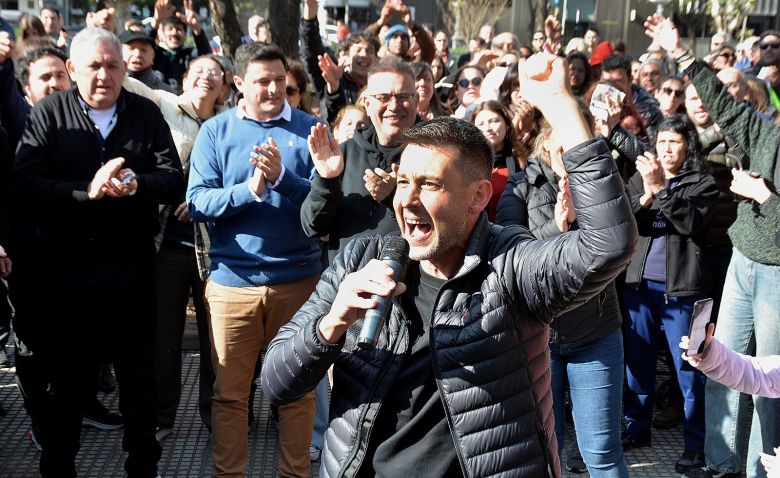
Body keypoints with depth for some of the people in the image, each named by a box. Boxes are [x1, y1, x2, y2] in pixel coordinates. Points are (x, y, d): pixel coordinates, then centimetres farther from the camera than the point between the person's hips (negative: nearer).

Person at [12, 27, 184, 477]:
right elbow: (25, 183, -14)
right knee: (65, 372, 12)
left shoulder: (147, 113, 2)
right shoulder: (48, 114, -3)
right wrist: (87, 191, -26)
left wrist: (136, 184, -25)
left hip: (132, 262, 1)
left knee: (139, 370, 12)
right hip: (65, 264, -1)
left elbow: (174, 180, -5)